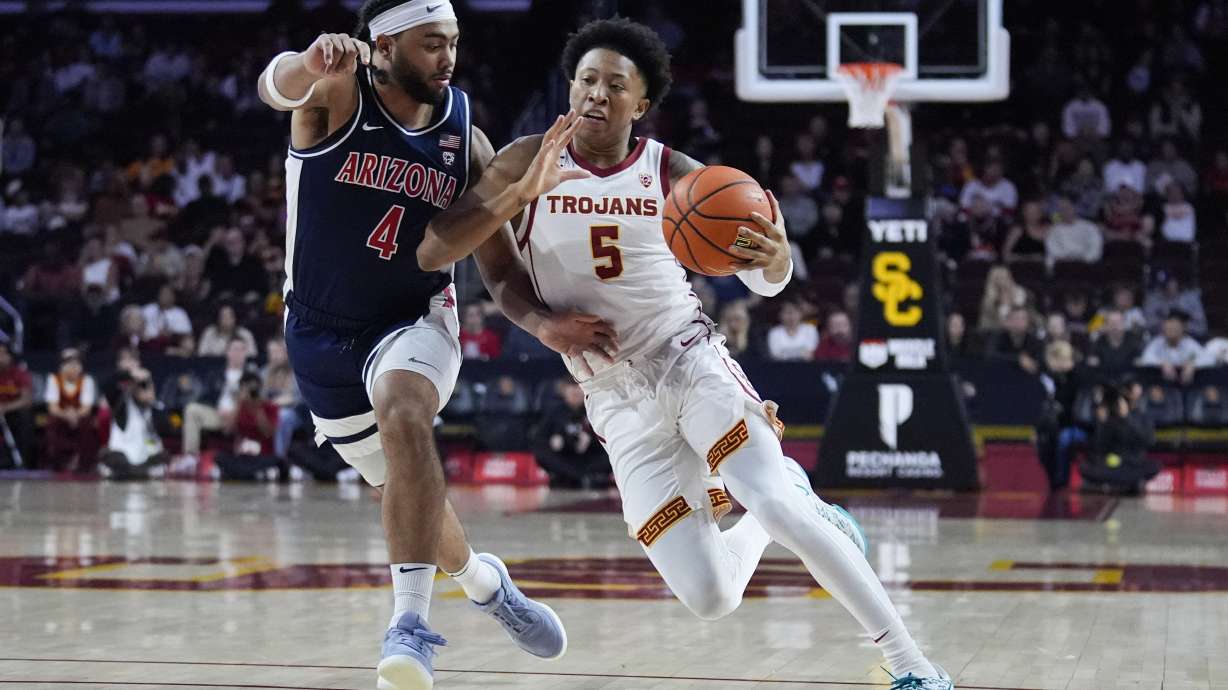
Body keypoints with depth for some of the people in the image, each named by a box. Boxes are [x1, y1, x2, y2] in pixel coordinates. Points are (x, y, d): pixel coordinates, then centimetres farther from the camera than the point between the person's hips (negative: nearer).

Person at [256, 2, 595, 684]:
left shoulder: (465, 136, -7)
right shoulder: (336, 95, -15)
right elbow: (274, 85, -39)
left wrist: (543, 320, -18)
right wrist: (311, 64, -64)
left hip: (416, 319, -1)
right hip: (323, 329, 1)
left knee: (402, 412, -33)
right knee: (406, 485, 13)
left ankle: (412, 623, -34)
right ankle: (482, 579, 45)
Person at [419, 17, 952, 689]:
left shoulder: (674, 173, -3)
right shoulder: (529, 162, -3)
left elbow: (765, 282, -2)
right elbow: (431, 252, -11)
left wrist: (775, 257, -28)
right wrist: (523, 192, -23)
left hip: (691, 363, -1)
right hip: (616, 405, 1)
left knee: (777, 504, -27)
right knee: (709, 599, -9)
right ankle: (767, 521, 26)